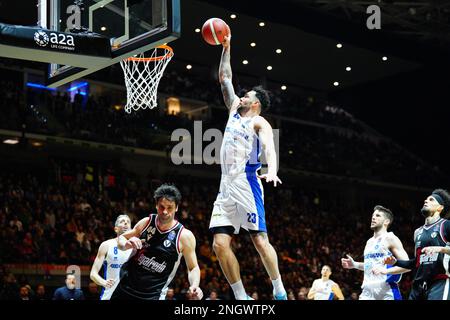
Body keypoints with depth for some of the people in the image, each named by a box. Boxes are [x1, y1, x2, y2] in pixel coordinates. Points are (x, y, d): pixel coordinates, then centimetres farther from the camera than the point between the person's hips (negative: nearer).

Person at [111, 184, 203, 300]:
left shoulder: (185, 236, -11)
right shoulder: (146, 222, -3)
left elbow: (193, 268, -2)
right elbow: (122, 238, 11)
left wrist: (194, 286, -22)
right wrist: (126, 245, -13)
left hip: (153, 295, -3)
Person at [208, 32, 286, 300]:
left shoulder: (259, 122, 1)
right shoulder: (234, 111, 21)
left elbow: (270, 148, -18)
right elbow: (225, 78, 27)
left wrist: (272, 171, -36)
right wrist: (226, 47, 23)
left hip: (247, 184, -7)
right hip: (227, 187, 7)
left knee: (260, 240, -9)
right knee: (220, 243, -2)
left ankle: (279, 292, 2)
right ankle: (241, 297, 3)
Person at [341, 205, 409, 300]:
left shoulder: (390, 238, -4)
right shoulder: (369, 242, 20)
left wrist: (385, 270, -23)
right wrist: (355, 265, 21)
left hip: (386, 291, -7)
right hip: (368, 291, 7)